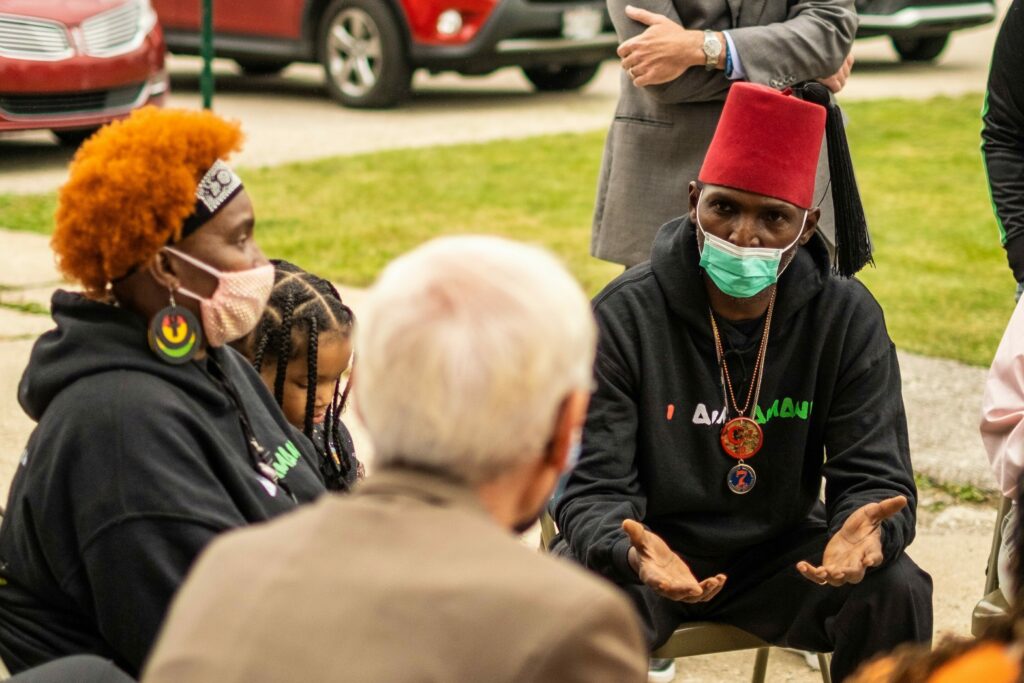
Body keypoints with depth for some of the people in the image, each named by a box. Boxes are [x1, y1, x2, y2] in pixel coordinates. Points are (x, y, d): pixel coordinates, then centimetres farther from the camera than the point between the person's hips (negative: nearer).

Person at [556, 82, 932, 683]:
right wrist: (632, 552, -42)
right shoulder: (623, 316, -14)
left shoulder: (848, 318, -7)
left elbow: (875, 474, -10)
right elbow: (593, 488, -17)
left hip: (780, 553, 3)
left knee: (897, 591, -23)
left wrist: (866, 530, -36)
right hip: (652, 550, -2)